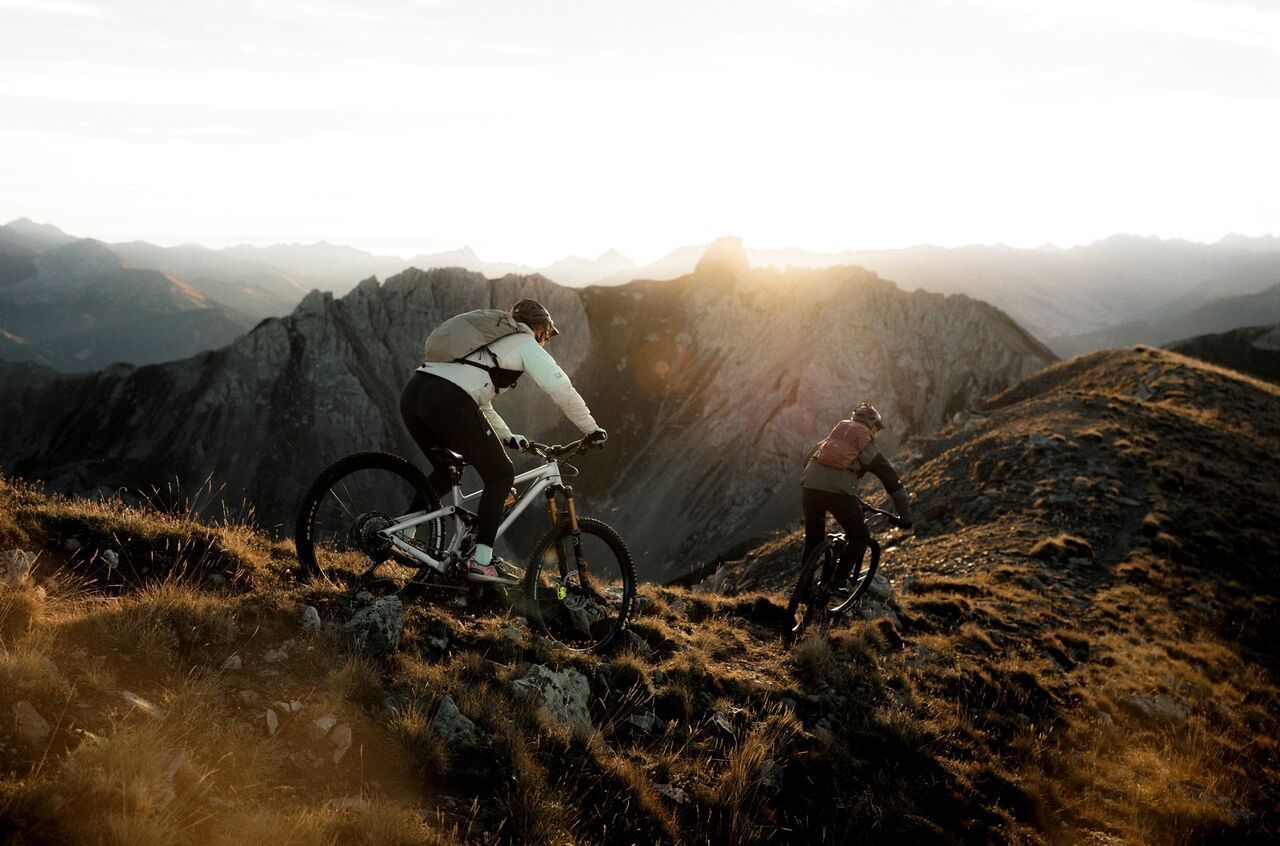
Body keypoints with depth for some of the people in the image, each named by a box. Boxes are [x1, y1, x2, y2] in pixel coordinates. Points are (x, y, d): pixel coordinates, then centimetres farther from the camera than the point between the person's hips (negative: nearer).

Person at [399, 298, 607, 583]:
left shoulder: (489, 341, 36)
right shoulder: (526, 344, 12)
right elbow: (561, 389, 1)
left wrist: (508, 436, 39)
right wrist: (592, 429, 11)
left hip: (411, 394, 8)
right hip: (448, 401, -8)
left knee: (446, 472, 29)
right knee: (500, 475, 4)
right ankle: (481, 561, -1)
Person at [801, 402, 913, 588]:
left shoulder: (833, 435, 28)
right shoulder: (867, 446, 17)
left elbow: (807, 459, 32)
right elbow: (892, 480, 18)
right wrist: (905, 516, 24)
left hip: (810, 485, 5)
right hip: (838, 490, -4)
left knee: (813, 538, 23)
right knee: (860, 538, 15)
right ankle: (838, 580, 5)